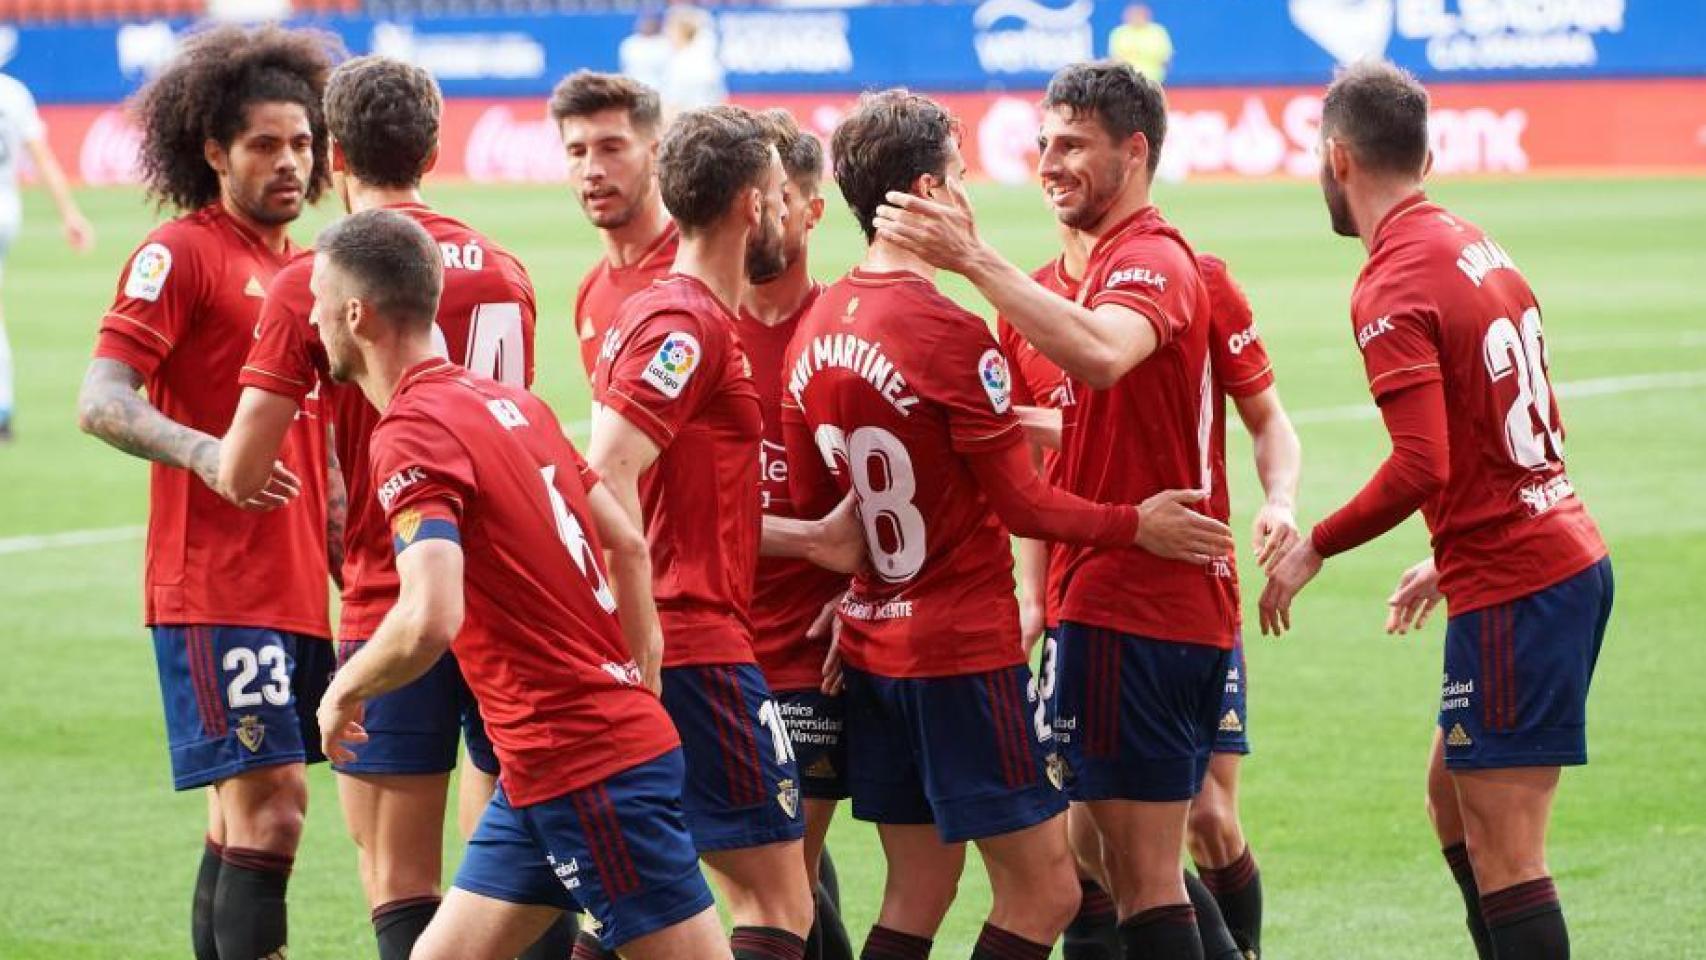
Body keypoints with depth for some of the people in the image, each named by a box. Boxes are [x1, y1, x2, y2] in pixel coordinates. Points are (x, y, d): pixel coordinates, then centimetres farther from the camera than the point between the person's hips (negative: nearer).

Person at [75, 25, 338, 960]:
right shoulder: (181, 253, -7)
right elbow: (101, 402, -16)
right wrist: (205, 454, -32)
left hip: (296, 589, 8)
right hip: (214, 591, -8)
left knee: (244, 807, 11)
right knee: (269, 802, -14)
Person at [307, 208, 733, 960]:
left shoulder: (411, 433, -16)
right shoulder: (512, 404, 12)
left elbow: (430, 620, -28)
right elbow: (627, 544, 18)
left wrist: (343, 692, -10)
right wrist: (638, 690, 21)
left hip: (586, 768, -9)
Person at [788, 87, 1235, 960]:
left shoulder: (816, 329, 5)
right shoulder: (950, 336, -18)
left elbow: (807, 500, 12)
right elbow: (1022, 505, -13)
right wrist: (1136, 526, -1)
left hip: (871, 647, 8)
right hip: (964, 652, -8)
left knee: (916, 889, 13)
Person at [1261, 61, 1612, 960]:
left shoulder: (1392, 290, -15)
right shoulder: (1478, 246, 11)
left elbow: (1421, 466, -24)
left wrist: (1313, 548, -10)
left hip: (1515, 591, -9)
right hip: (1568, 556, 9)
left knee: (1502, 855, -6)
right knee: (1454, 800, 20)